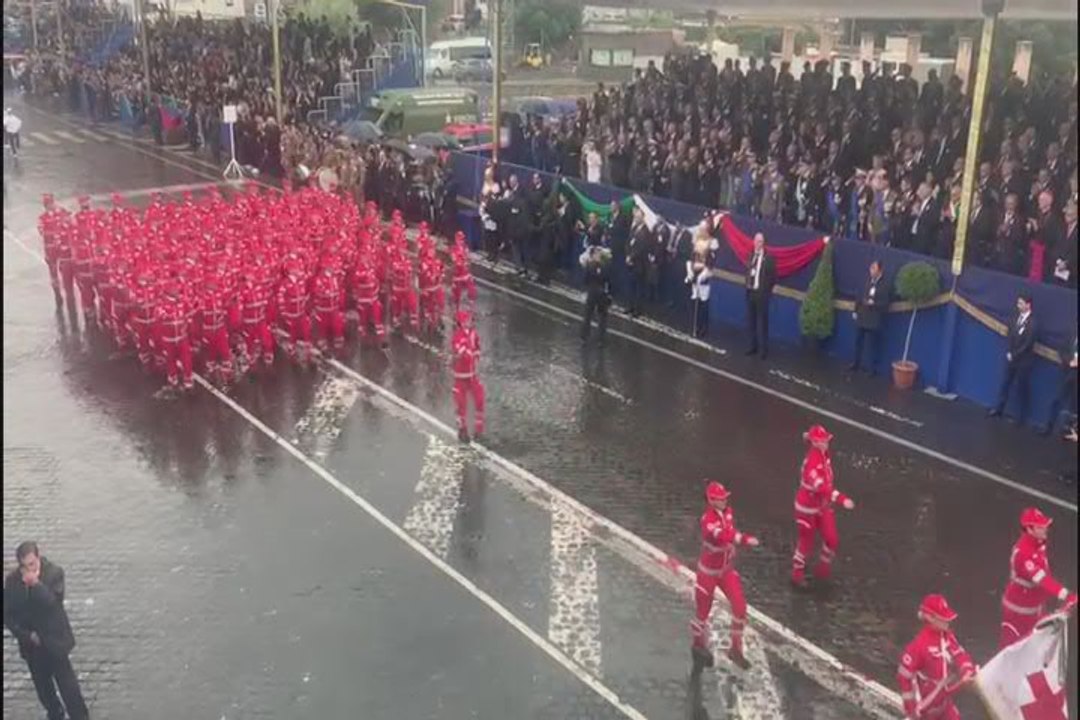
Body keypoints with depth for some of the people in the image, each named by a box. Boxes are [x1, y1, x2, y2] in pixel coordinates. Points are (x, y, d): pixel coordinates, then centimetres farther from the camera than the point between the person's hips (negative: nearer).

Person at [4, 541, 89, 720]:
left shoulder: (54, 573, -13)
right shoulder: (12, 580, -5)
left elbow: (54, 603, -21)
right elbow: (8, 614, 0)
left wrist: (36, 583, -33)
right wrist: (27, 635, -9)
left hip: (54, 641, -3)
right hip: (32, 644, 3)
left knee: (67, 684, 1)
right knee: (42, 686, 16)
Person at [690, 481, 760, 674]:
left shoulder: (728, 512, -6)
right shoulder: (707, 520, -29)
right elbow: (721, 536, -48)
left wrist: (732, 551, 4)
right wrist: (744, 539, -59)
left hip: (727, 569, 6)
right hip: (708, 571, -6)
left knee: (740, 606, -4)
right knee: (703, 612, 9)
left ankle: (736, 649, 12)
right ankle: (698, 645, 36)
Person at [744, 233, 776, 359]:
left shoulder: (768, 258, -10)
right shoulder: (751, 256, 9)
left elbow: (772, 277, -8)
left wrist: (765, 290, -10)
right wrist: (747, 284, 5)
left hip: (761, 294, -6)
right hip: (750, 292, 6)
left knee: (762, 322, 0)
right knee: (751, 321, 13)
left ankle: (764, 349, 8)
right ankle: (753, 346, 25)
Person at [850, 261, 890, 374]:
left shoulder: (884, 285, -12)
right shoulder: (868, 280, 5)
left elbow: (885, 304, -11)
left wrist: (873, 303, -24)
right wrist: (856, 310, 10)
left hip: (874, 321, -6)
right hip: (862, 317, 6)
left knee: (873, 345, 2)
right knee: (858, 342, 15)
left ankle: (872, 368, 11)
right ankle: (856, 363, 29)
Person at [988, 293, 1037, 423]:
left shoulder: (1033, 323, -20)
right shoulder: (1016, 317, 0)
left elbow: (1027, 345, -19)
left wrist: (1014, 355, -12)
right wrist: (1009, 353, -5)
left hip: (1023, 361, -6)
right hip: (1011, 358, 6)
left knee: (1021, 388, 6)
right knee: (1005, 384, 14)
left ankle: (1021, 417, 17)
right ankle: (998, 409, 26)